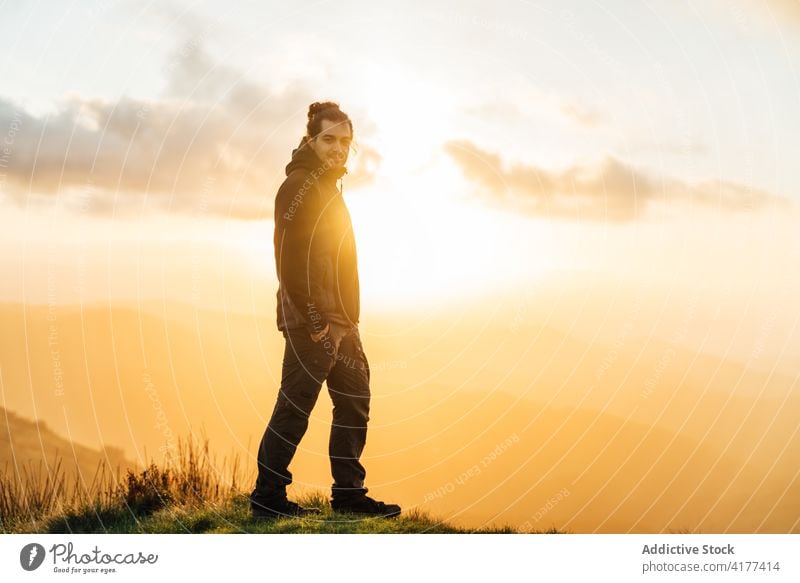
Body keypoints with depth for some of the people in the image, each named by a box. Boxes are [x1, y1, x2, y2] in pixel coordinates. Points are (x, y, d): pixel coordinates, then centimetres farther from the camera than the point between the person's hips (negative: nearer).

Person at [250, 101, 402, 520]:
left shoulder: (327, 186, 19)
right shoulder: (299, 185, -10)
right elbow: (289, 258, -19)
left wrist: (346, 318, 16)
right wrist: (314, 320, -21)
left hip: (340, 323, 10)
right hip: (313, 322, -10)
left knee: (355, 402, 11)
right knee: (294, 409, -4)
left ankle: (348, 493, 20)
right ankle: (267, 499, 5)